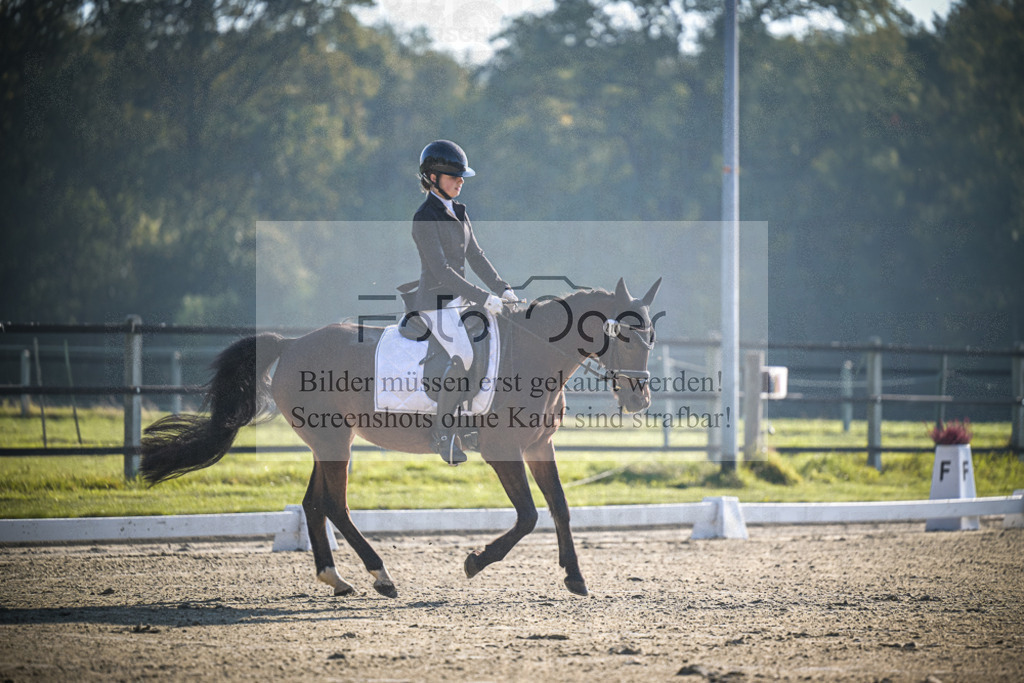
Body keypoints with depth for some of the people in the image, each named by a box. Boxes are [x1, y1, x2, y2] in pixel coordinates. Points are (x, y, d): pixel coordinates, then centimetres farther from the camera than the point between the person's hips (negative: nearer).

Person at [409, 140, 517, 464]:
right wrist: (483, 298, -22)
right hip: (435, 301, -9)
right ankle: (443, 432, -17)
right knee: (464, 356, -26)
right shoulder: (425, 218, -14)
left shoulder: (458, 212, 13)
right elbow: (441, 270, -20)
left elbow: (475, 256, 18)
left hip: (460, 300, 9)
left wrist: (502, 289, 6)